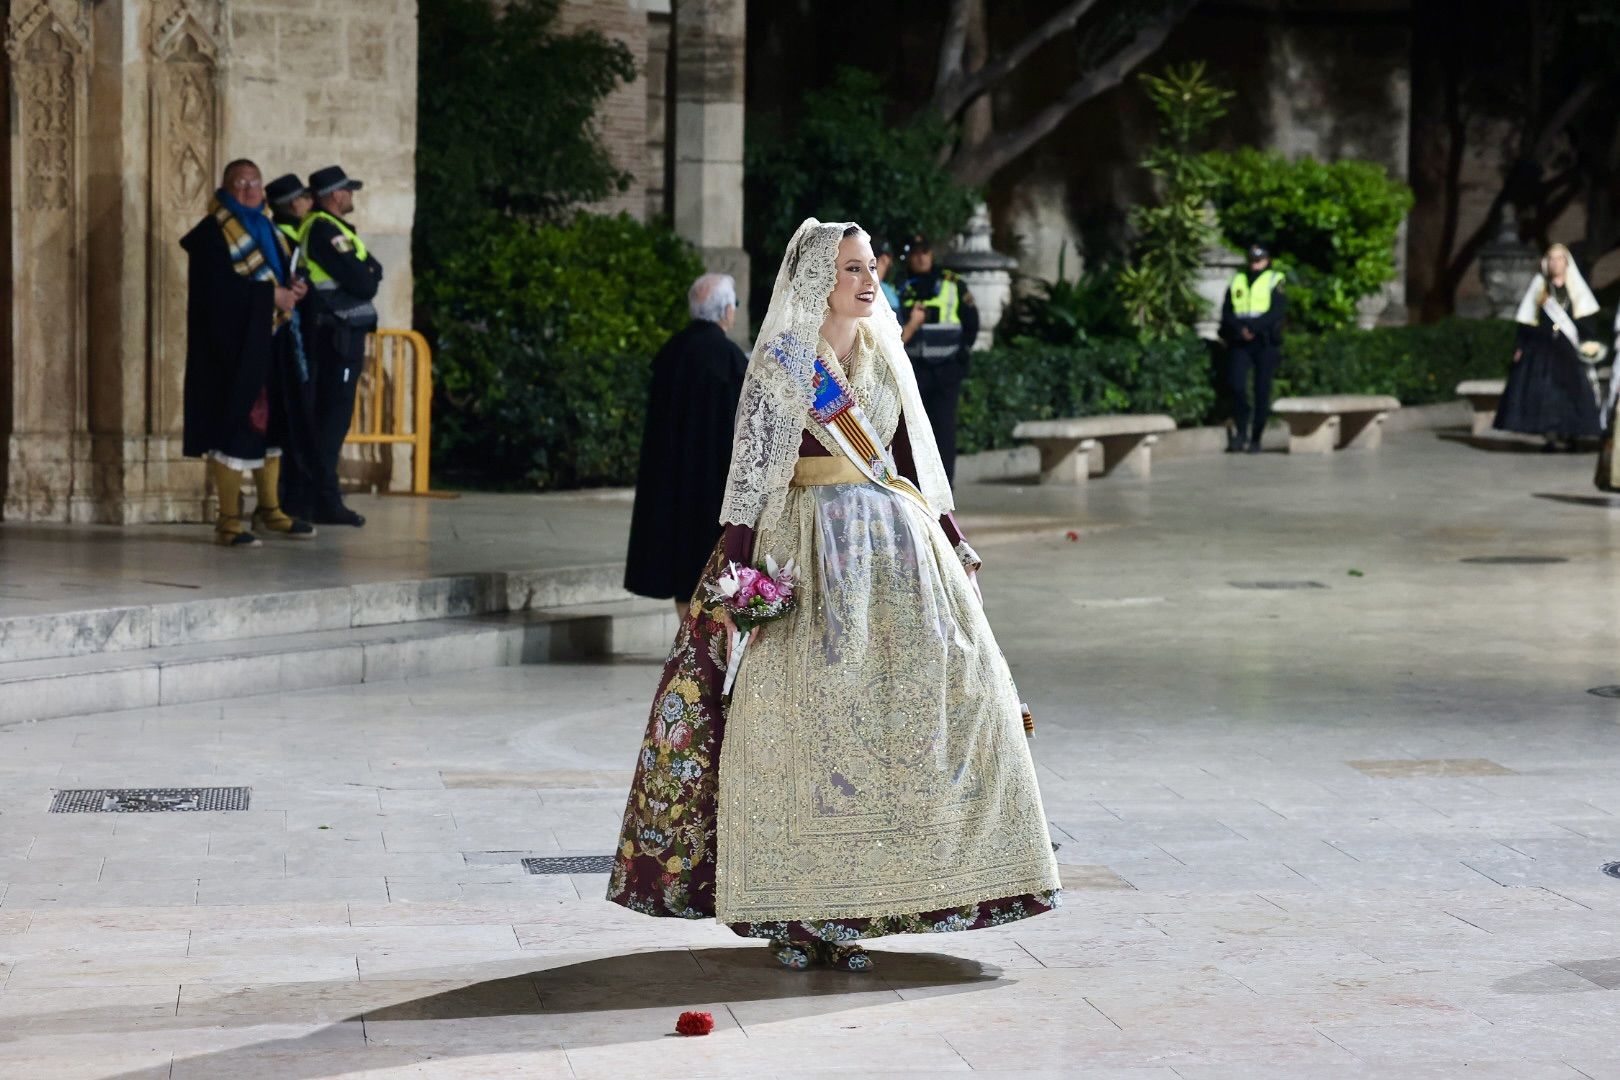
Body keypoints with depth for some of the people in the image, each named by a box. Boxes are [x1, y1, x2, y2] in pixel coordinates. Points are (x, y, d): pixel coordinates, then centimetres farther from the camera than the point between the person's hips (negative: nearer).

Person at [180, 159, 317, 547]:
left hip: (269, 343, 8)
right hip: (232, 344, -8)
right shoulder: (211, 232, -8)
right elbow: (221, 286, -20)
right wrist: (271, 295, -19)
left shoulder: (266, 228, 17)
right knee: (235, 425, -8)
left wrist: (292, 288, -4)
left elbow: (282, 272, 19)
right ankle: (228, 520, -3)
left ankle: (269, 509, 22)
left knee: (270, 423, 12)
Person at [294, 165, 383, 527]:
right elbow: (364, 285, -19)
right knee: (334, 416, -8)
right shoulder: (324, 230, -15)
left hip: (338, 335, 10)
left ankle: (323, 496, 19)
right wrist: (369, 277, 2)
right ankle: (326, 502, -7)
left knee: (330, 415, 14)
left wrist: (367, 273, -5)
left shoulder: (326, 228, 18)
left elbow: (372, 271, 15)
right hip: (339, 336, -10)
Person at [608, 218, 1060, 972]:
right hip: (812, 547, -6)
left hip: (895, 543, 6)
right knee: (805, 711, -9)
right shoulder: (780, 359, -2)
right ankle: (793, 913, -1)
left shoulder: (885, 356, 15)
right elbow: (751, 465, -7)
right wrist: (736, 564, -15)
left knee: (952, 685, -2)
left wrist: (952, 543, 16)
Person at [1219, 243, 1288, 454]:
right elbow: (1227, 312, 8)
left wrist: (1253, 327, -17)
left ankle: (1255, 439, 2)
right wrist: (1240, 329, -11)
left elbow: (1278, 312, -6)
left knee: (1262, 391, -3)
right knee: (1237, 387, -11)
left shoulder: (1274, 281, 6)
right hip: (1239, 343, 2)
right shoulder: (1237, 281, 17)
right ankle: (1240, 433, 0)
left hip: (1265, 342, -2)